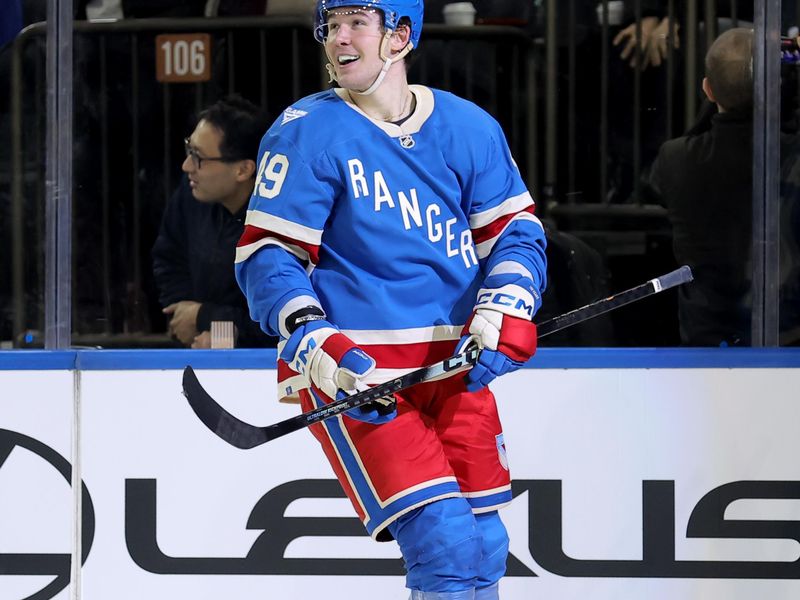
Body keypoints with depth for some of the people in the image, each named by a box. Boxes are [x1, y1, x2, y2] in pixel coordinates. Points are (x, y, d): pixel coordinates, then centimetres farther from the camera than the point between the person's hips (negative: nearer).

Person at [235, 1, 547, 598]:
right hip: (351, 369, -4)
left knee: (483, 546, 7)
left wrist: (503, 314, -9)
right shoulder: (305, 133, -6)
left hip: (453, 364, 5)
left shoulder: (469, 128, 4)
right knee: (444, 542, -16)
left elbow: (517, 231, 10)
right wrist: (319, 348, -19)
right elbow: (265, 256, -6)